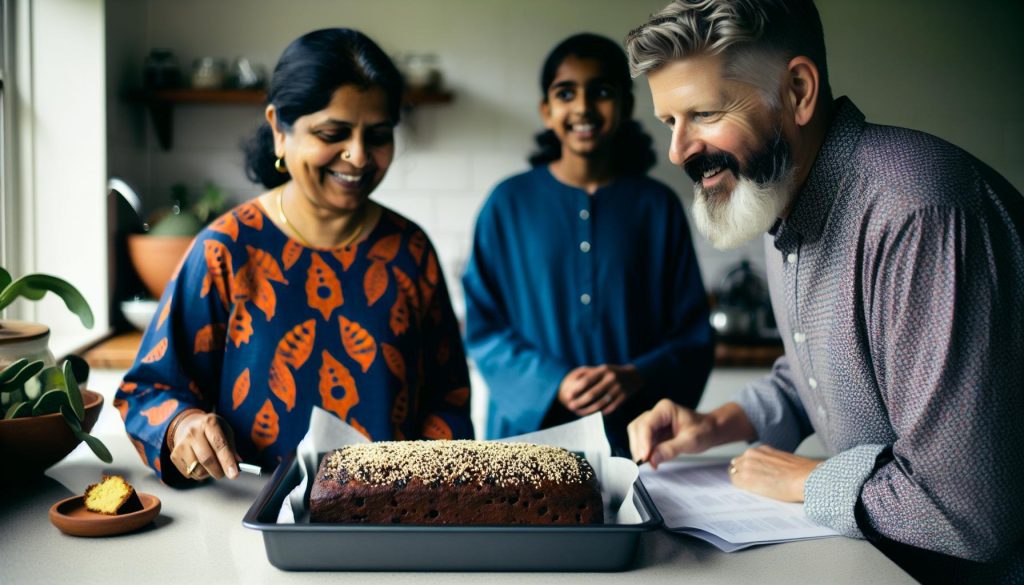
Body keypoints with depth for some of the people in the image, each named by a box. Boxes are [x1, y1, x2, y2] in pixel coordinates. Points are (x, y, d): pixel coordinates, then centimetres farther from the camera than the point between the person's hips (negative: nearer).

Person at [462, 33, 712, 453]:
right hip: (530, 427, 0)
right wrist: (553, 383, -12)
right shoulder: (510, 203, 4)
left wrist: (637, 377, -13)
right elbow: (483, 327, 2)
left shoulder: (658, 206, 5)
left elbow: (693, 335, 6)